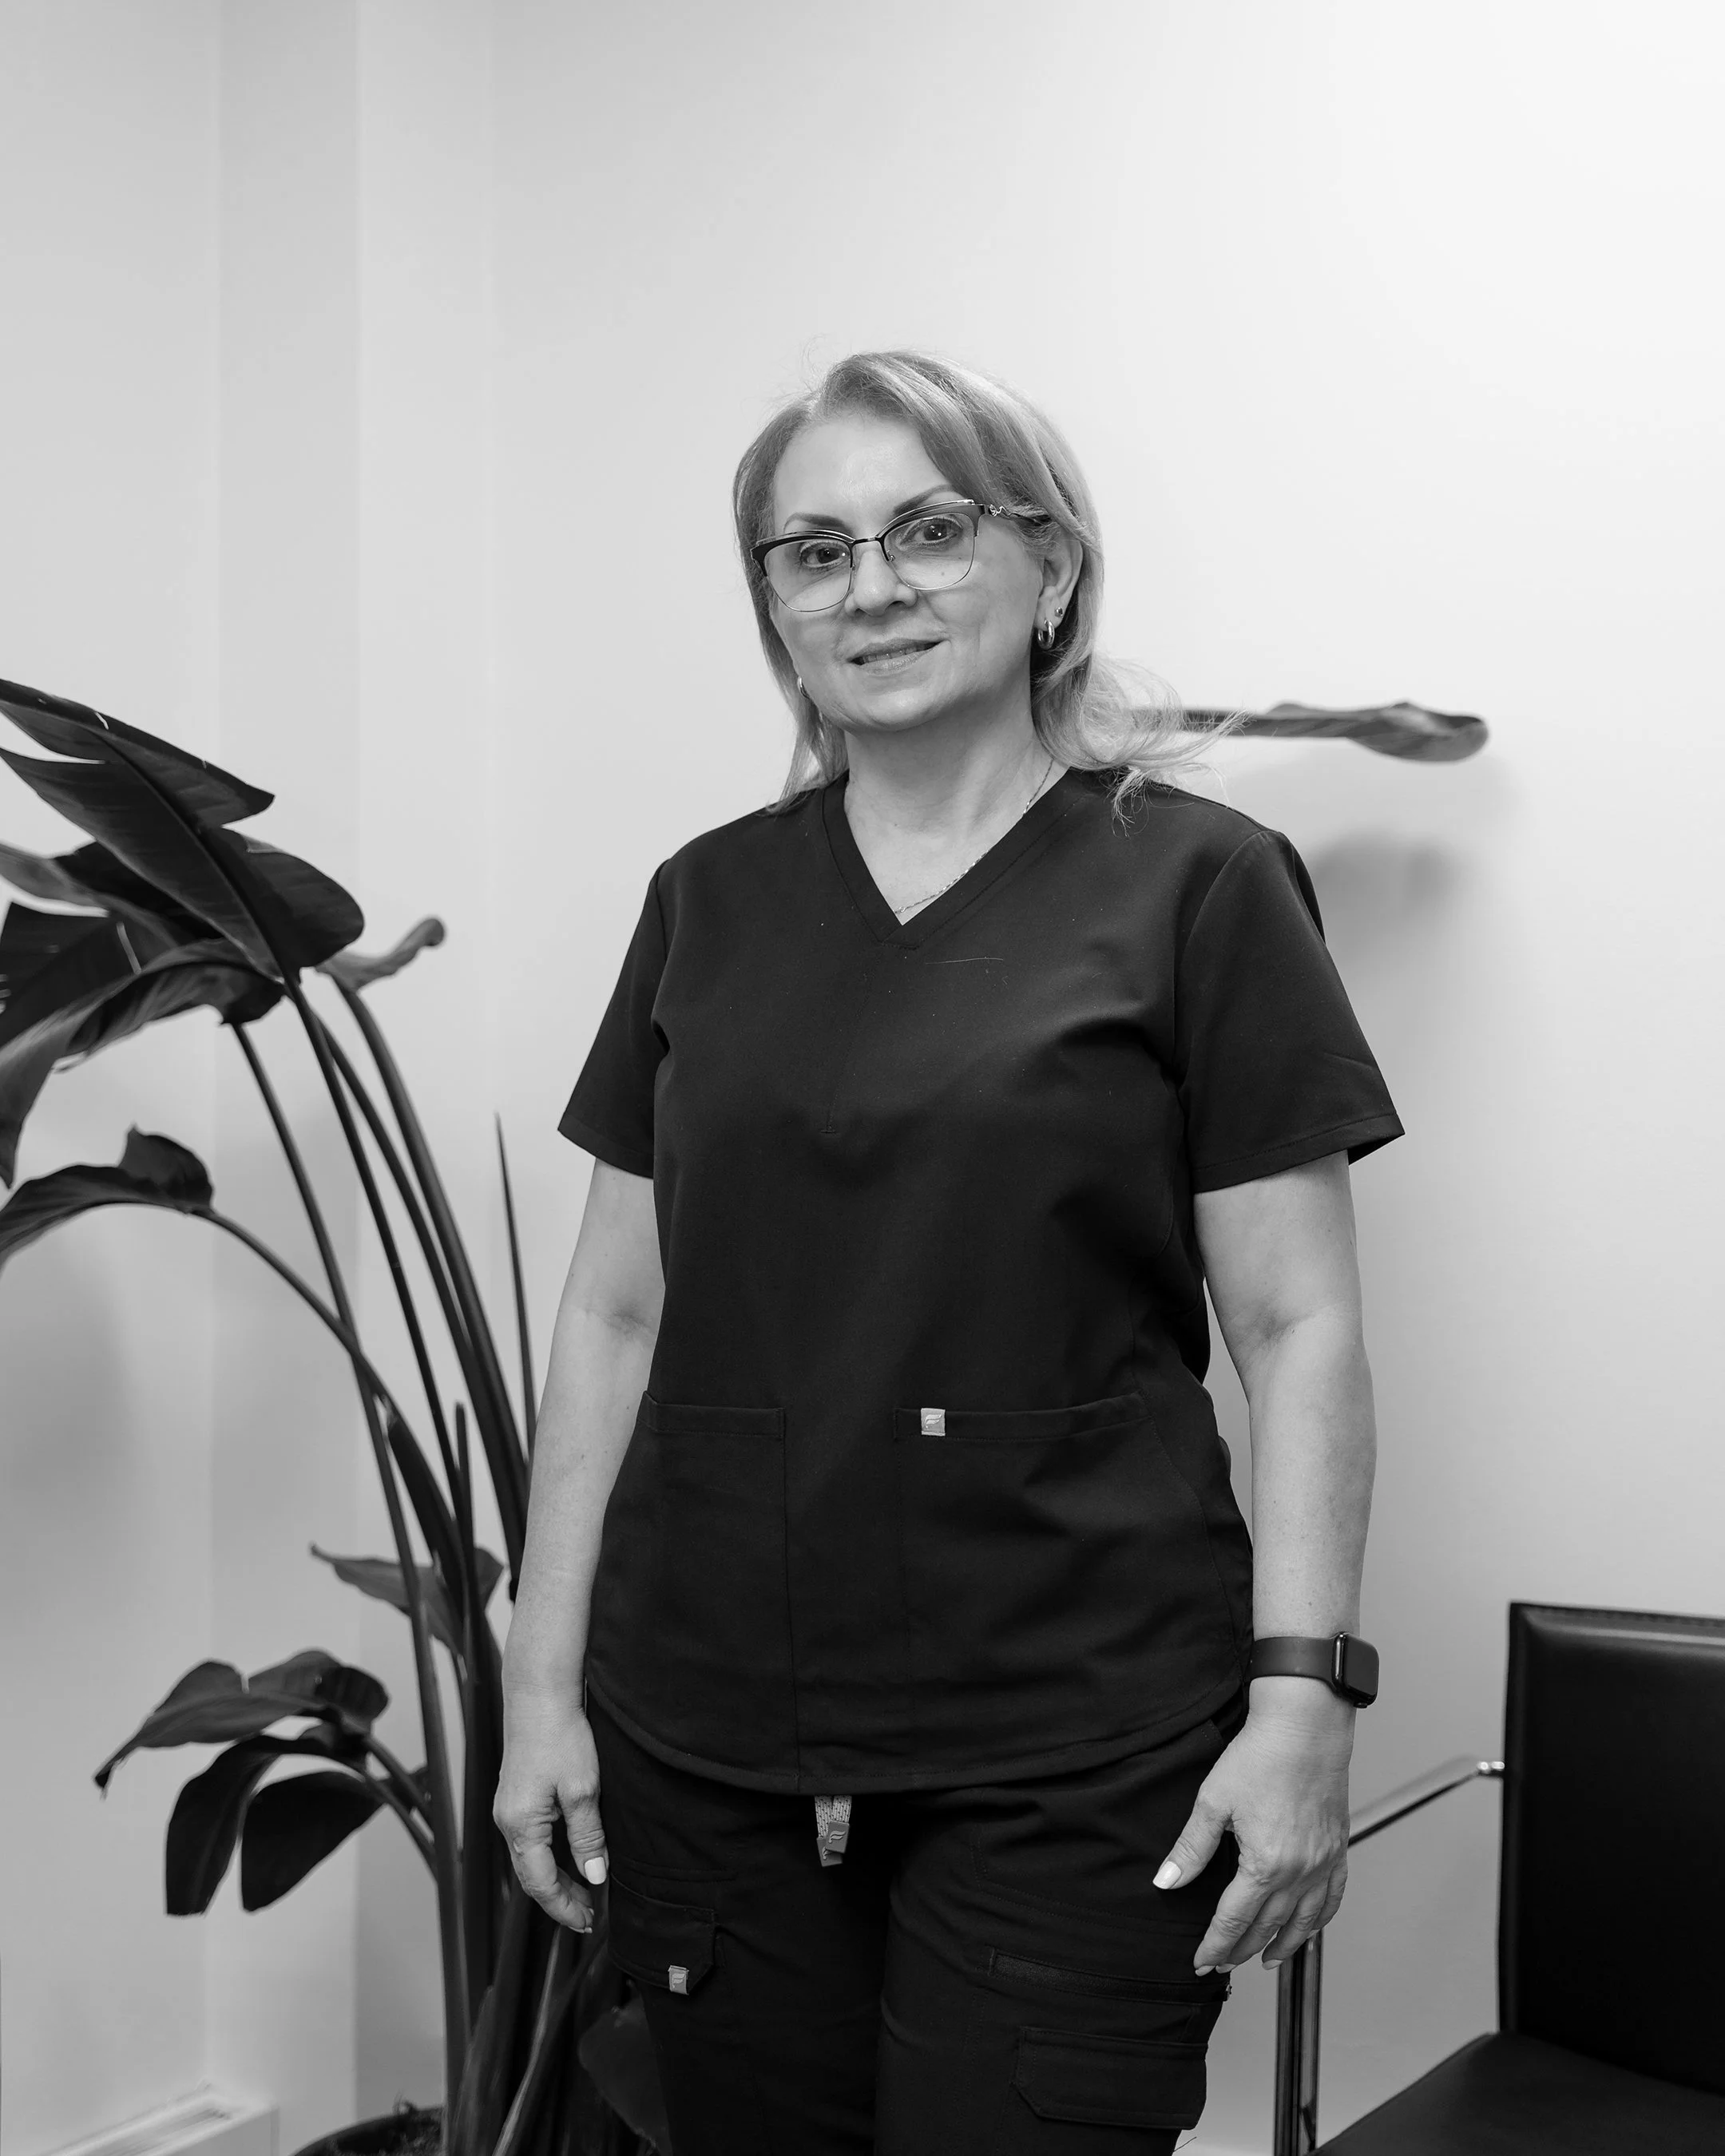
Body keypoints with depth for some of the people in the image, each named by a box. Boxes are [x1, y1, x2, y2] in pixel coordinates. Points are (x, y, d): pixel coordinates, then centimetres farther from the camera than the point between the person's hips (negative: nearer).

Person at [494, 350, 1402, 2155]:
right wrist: (542, 1671, 7)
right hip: (705, 1741, 4)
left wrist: (1303, 1691, -10)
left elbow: (1298, 1331, -4)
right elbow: (617, 1312, 9)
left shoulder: (1196, 887, -3)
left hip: (1072, 1759, -3)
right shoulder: (708, 902, 7)